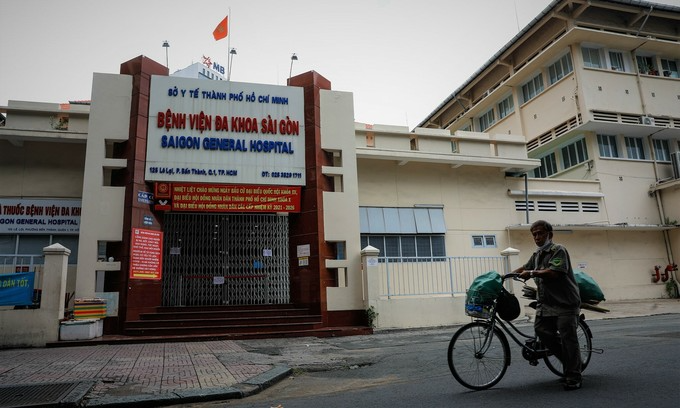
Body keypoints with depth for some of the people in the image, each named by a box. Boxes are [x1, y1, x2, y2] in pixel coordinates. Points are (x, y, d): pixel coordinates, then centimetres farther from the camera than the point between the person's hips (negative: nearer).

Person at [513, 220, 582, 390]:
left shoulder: (558, 250, -8)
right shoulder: (537, 255, 18)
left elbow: (553, 272, -21)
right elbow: (524, 268, 26)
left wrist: (532, 273, -18)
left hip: (565, 303, -7)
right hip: (546, 303, 7)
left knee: (568, 338, -4)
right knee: (541, 329, -9)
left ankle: (573, 378, 7)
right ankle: (568, 359, 12)